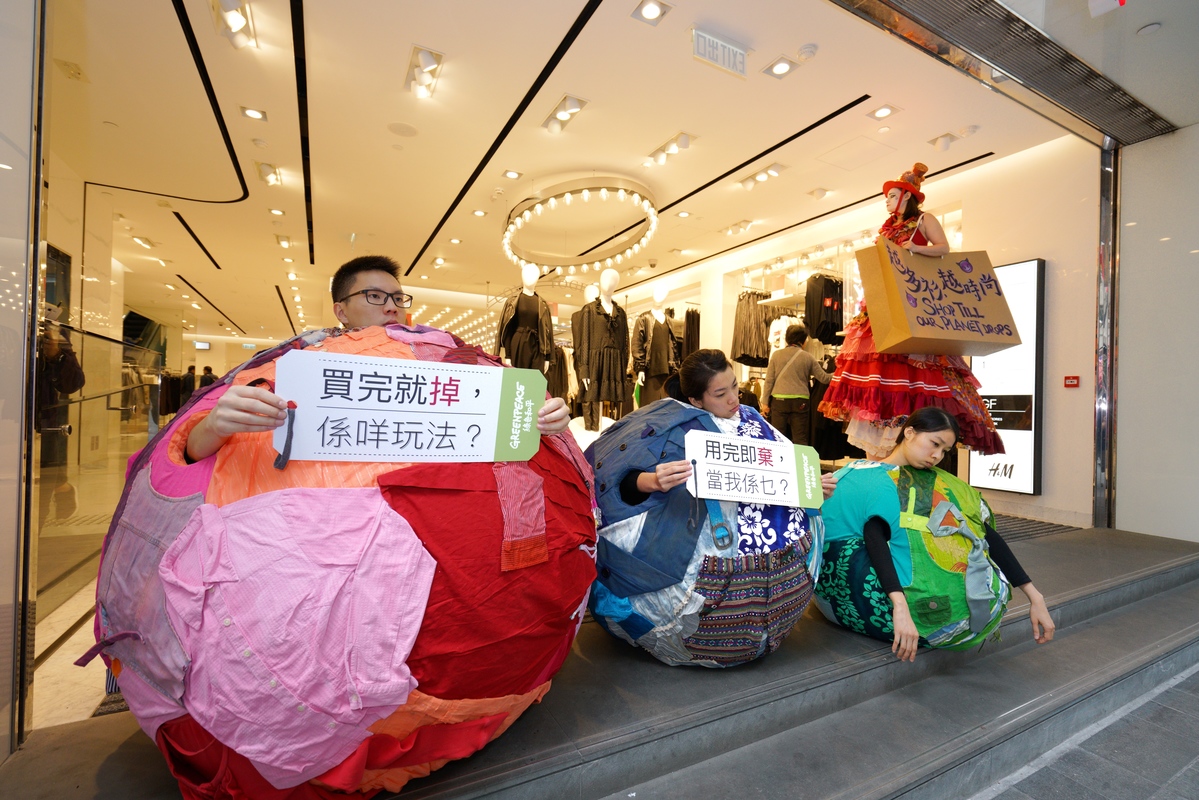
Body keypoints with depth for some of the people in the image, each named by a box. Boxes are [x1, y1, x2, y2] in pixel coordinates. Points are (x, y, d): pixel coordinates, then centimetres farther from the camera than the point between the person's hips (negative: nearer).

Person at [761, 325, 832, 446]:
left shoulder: (776, 354, 2)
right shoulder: (807, 357, 3)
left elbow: (769, 380, 1)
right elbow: (823, 378, 9)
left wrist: (766, 403, 5)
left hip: (779, 400, 0)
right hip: (800, 402, 0)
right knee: (800, 439, 6)